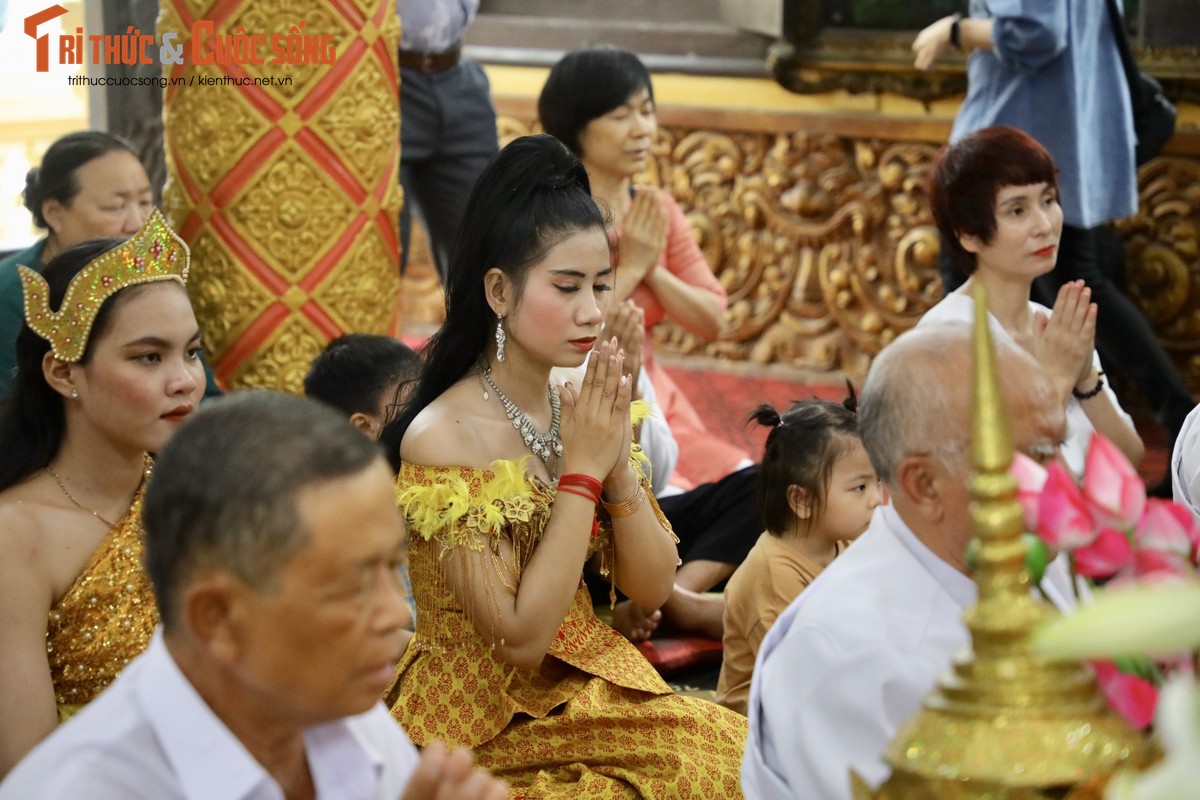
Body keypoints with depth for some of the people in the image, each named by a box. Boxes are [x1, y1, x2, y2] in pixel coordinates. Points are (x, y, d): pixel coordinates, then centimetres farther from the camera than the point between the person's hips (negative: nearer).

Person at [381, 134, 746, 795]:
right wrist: (582, 469, -19)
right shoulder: (443, 436, -18)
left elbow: (651, 588, 3)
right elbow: (517, 639, -20)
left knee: (739, 745, -16)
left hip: (589, 684, 6)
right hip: (483, 724, -6)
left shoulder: (581, 406, 0)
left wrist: (619, 456, -11)